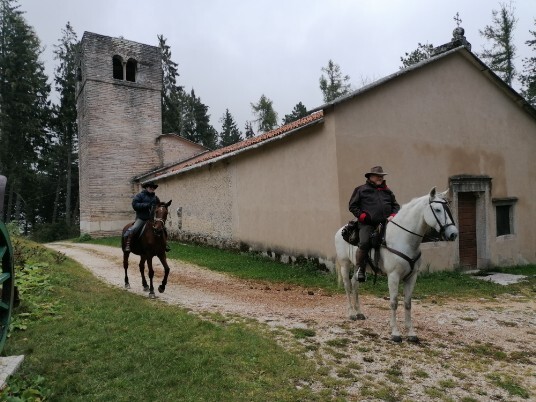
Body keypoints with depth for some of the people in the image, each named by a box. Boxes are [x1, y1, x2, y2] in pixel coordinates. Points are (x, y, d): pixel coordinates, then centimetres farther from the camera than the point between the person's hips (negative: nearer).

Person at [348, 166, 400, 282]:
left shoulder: (387, 191, 22)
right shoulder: (361, 190, 10)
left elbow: (396, 205, 25)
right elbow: (352, 206, 7)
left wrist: (393, 215, 3)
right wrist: (362, 215, -7)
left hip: (385, 223, 4)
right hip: (367, 224, -4)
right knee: (364, 243, -24)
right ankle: (360, 269, -7)